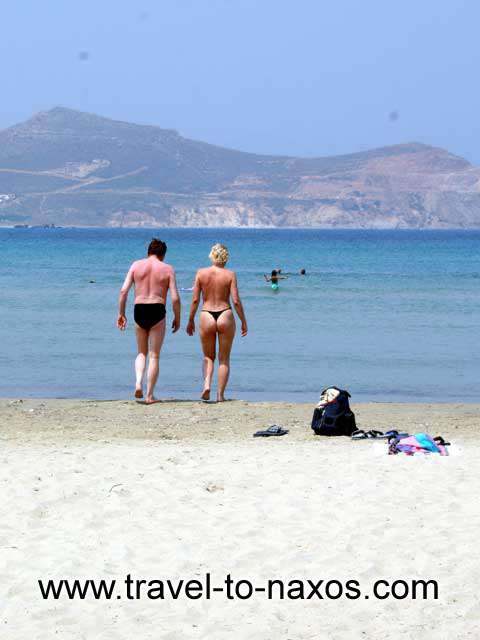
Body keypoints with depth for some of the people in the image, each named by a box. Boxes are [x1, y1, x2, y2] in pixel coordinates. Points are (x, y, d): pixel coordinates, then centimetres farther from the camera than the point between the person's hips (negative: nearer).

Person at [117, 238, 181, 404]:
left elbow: (123, 291, -1)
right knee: (154, 355, 7)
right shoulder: (167, 269, 2)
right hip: (157, 311, -2)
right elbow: (175, 298, -4)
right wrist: (177, 318, 9)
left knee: (142, 353, 19)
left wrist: (121, 314, 6)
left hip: (139, 310, 2)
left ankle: (138, 383, -3)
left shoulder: (136, 265, 6)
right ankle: (150, 395, 5)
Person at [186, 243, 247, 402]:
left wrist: (191, 320, 9)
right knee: (224, 359, 11)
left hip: (206, 317, 1)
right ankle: (220, 394, 8)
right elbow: (236, 301, -7)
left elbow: (195, 299, -1)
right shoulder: (230, 274, -4)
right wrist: (243, 321, 3)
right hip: (225, 316, -1)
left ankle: (207, 383, -8)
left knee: (208, 357, 17)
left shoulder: (201, 273, -1)